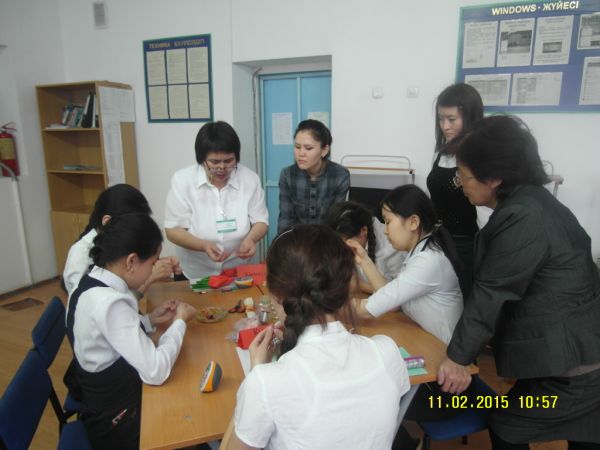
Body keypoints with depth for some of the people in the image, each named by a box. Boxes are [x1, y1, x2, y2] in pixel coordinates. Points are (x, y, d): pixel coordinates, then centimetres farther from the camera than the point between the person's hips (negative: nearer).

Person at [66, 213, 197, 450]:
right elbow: (155, 372, -29)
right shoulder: (109, 303, -30)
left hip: (107, 399, 8)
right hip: (118, 420, -8)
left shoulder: (92, 284, -2)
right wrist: (179, 322, -16)